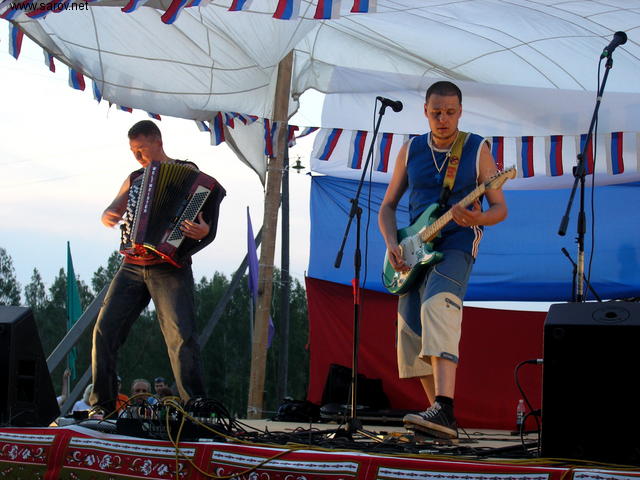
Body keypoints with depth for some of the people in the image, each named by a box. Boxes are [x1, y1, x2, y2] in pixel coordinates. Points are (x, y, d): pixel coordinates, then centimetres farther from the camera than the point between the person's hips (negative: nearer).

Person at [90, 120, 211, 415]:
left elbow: (206, 211, -4)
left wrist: (203, 232, -27)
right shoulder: (135, 178, 21)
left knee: (181, 335, -15)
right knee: (105, 330, -3)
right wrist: (108, 216, -5)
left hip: (170, 266, -5)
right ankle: (102, 405, 4)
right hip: (132, 267, 6)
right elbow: (112, 210, 21)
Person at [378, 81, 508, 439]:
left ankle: (444, 409, -43)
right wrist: (392, 244, -3)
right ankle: (441, 416, 17)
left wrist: (478, 218, -22)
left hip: (456, 247, -6)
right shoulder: (411, 150, 10)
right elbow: (388, 205, 15)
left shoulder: (478, 150, 0)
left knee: (437, 309, -31)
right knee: (411, 334, 2)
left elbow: (500, 208, 1)